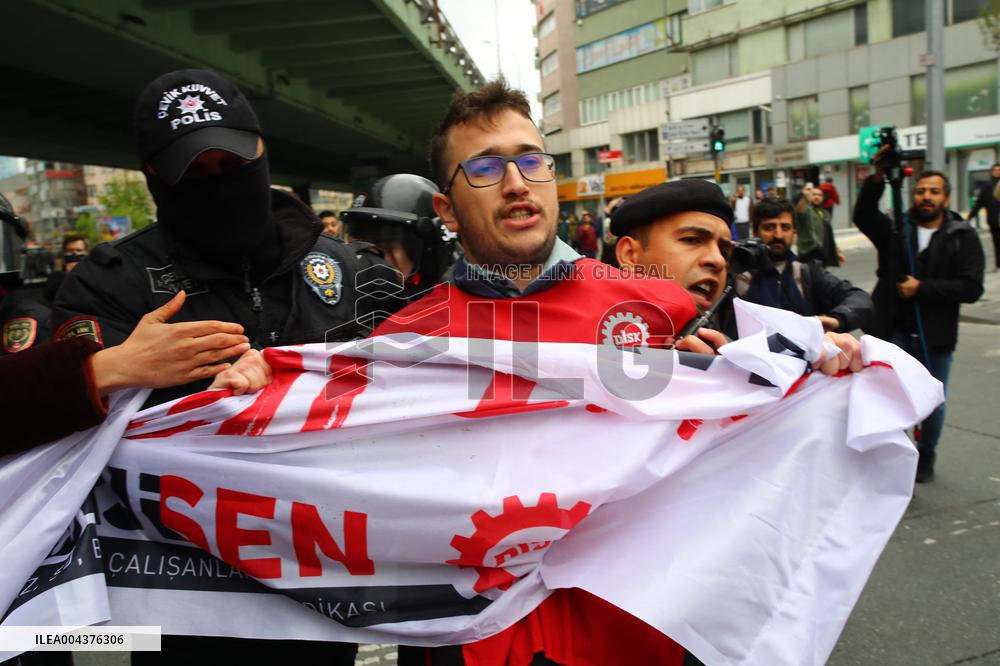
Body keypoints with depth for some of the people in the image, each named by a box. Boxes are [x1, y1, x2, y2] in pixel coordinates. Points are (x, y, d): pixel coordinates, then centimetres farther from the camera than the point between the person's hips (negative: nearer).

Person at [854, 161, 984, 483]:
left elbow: (971, 288, -10)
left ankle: (925, 457, 35)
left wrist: (922, 288, -18)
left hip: (935, 336, 0)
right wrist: (877, 178, -31)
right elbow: (863, 215, -18)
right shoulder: (896, 228, 3)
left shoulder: (963, 237, 0)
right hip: (893, 332, 0)